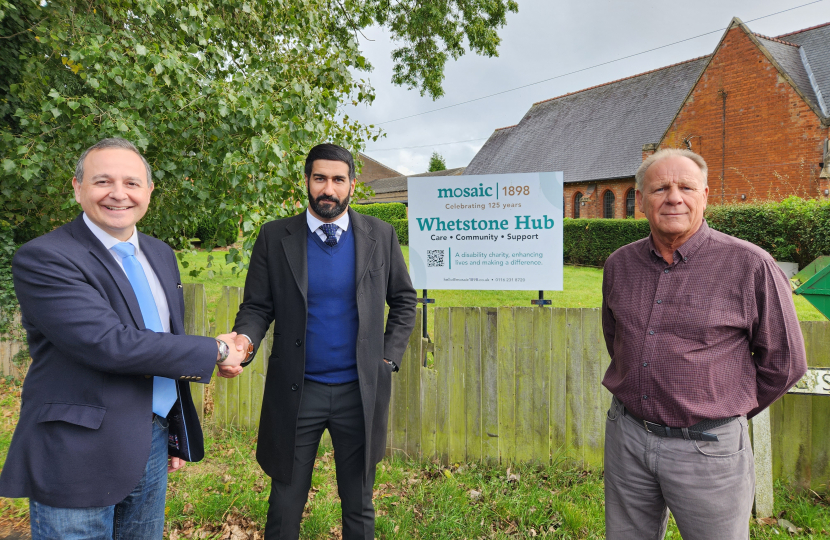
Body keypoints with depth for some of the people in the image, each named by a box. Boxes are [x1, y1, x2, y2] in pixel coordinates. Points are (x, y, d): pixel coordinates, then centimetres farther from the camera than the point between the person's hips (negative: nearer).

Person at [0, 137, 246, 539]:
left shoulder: (161, 255, 8)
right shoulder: (43, 259, -14)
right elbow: (109, 344, -25)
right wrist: (214, 351, -17)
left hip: (153, 446, 7)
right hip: (78, 461, -6)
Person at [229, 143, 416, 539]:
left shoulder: (380, 236, -1)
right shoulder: (275, 237, -2)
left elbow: (404, 301, 8)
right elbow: (256, 307, -2)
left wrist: (389, 358, 0)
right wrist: (245, 340, -22)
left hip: (360, 391, 1)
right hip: (295, 392, 0)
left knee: (359, 506, 15)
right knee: (285, 506, 13)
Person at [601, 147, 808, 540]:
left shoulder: (750, 265, -11)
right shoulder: (619, 264, 2)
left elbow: (784, 363, -2)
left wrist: (729, 410, 6)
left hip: (707, 447, -4)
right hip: (626, 437, 4)